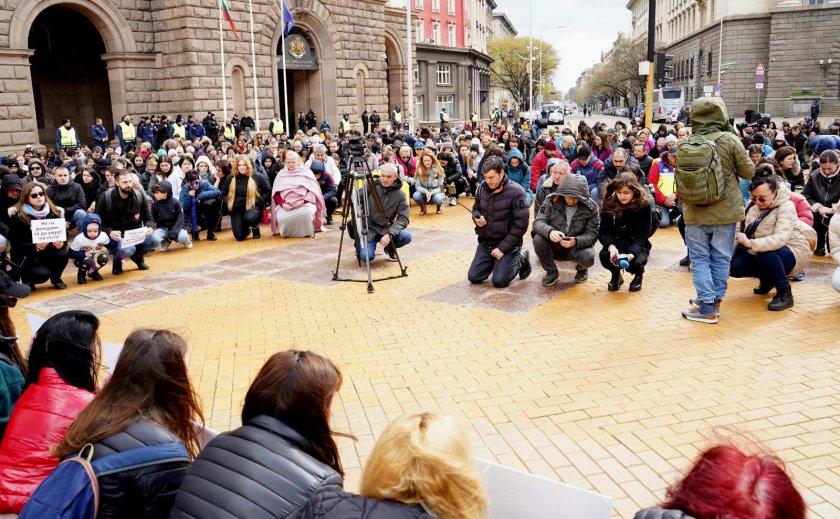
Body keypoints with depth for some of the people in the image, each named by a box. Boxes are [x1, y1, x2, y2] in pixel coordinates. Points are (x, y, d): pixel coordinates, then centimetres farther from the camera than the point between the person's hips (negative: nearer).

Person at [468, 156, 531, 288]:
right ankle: (495, 262, 26)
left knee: (499, 281, -14)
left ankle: (520, 259, 13)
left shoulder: (515, 192, -18)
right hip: (485, 242, 5)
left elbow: (520, 225, -18)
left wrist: (503, 248, -19)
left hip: (507, 243, -5)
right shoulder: (482, 188, -2)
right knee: (474, 278, -1)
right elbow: (476, 209, 15)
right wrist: (477, 218, -10)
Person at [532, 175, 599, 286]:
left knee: (588, 258, -33)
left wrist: (576, 242, -37)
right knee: (538, 239, -29)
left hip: (578, 246, -1)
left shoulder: (591, 207, -12)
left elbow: (592, 234, -14)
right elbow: (538, 222, -17)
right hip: (554, 245, 1)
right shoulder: (551, 201, -11)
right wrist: (549, 231, -41)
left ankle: (581, 269, 9)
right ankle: (551, 272, -2)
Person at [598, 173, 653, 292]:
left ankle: (638, 275, 9)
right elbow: (603, 232, -12)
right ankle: (616, 276, 7)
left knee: (635, 262, -34)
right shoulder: (609, 204, -9)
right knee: (604, 255, -32)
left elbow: (641, 236, -17)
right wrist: (611, 247, -35)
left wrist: (631, 254, -36)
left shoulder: (644, 206, -14)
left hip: (637, 245, -1)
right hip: (616, 243, 2)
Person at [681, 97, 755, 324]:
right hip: (725, 211, -1)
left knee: (699, 258, 8)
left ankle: (707, 306, 4)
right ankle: (715, 300, 21)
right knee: (720, 258, 12)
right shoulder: (730, 140, -10)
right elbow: (748, 172, -2)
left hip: (695, 212, 1)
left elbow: (679, 175, 6)